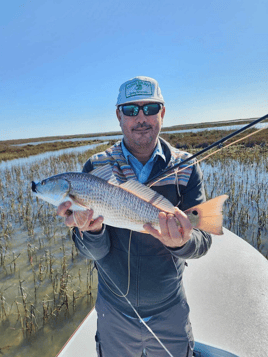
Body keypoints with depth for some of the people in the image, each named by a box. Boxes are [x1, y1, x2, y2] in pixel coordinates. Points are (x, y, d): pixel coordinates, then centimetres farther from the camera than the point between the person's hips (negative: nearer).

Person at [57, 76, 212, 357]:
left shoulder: (186, 167, -12)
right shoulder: (96, 167, -13)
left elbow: (203, 241, -14)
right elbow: (96, 252, -14)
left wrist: (182, 242, -35)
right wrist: (92, 230, -36)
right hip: (114, 309, 1)